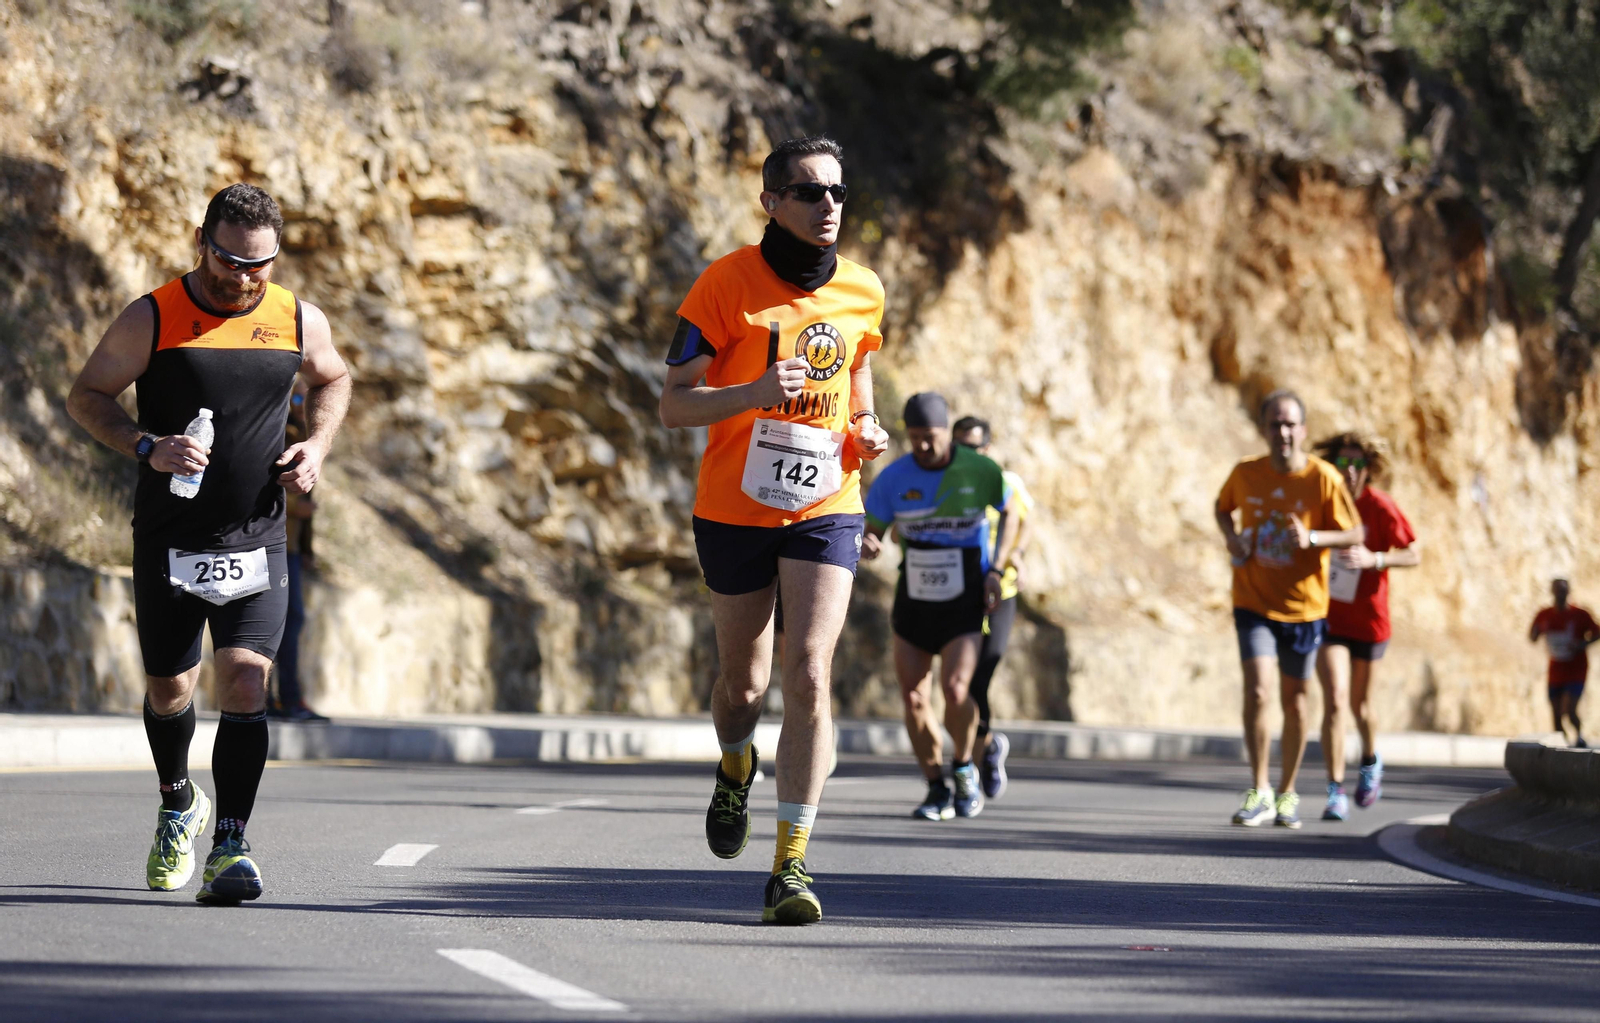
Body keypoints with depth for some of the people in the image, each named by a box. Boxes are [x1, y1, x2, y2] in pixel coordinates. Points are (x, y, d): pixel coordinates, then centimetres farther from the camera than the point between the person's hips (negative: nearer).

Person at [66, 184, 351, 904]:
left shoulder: (299, 321, 2)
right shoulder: (152, 320, -6)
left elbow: (332, 380, 22)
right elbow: (86, 396, 0)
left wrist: (317, 445, 3)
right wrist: (145, 446, -17)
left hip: (257, 543, 1)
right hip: (168, 543, 0)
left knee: (245, 683, -15)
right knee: (169, 690, 12)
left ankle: (229, 846, -16)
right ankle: (178, 805, 41)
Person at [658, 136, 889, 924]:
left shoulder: (861, 292, 3)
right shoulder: (727, 283, -9)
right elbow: (674, 404, -9)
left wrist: (866, 431, 0)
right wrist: (753, 393, -26)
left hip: (825, 510, 1)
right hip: (734, 507, -1)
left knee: (808, 673, -15)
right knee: (742, 682, 13)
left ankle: (791, 866, -13)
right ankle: (736, 767, 50)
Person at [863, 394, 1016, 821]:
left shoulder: (981, 472, -9)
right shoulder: (893, 478, -8)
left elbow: (1010, 513, 9)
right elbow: (870, 533, -5)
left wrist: (996, 570, -2)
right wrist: (866, 545, -30)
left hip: (965, 601, -2)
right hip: (913, 601, 2)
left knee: (955, 690, -19)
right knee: (913, 697, -3)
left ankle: (965, 770, 8)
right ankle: (937, 790, 13)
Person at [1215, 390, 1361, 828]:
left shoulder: (1324, 479, -10)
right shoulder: (1246, 473, -3)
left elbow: (1354, 534, -5)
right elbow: (1223, 507, 17)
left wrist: (1311, 538, -23)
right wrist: (1230, 536, -5)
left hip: (1302, 606, 0)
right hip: (1253, 604, 0)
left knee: (1294, 699, 10)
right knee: (1256, 690, -15)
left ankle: (1287, 793, 26)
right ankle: (1258, 792, -7)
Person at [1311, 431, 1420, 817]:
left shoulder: (1382, 507, -14)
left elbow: (1414, 555, -11)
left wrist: (1373, 560, -26)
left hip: (1367, 619, -1)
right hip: (1327, 616, 1)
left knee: (1360, 703, 15)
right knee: (1335, 701, -15)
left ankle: (1370, 762, 47)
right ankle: (1336, 792, -12)